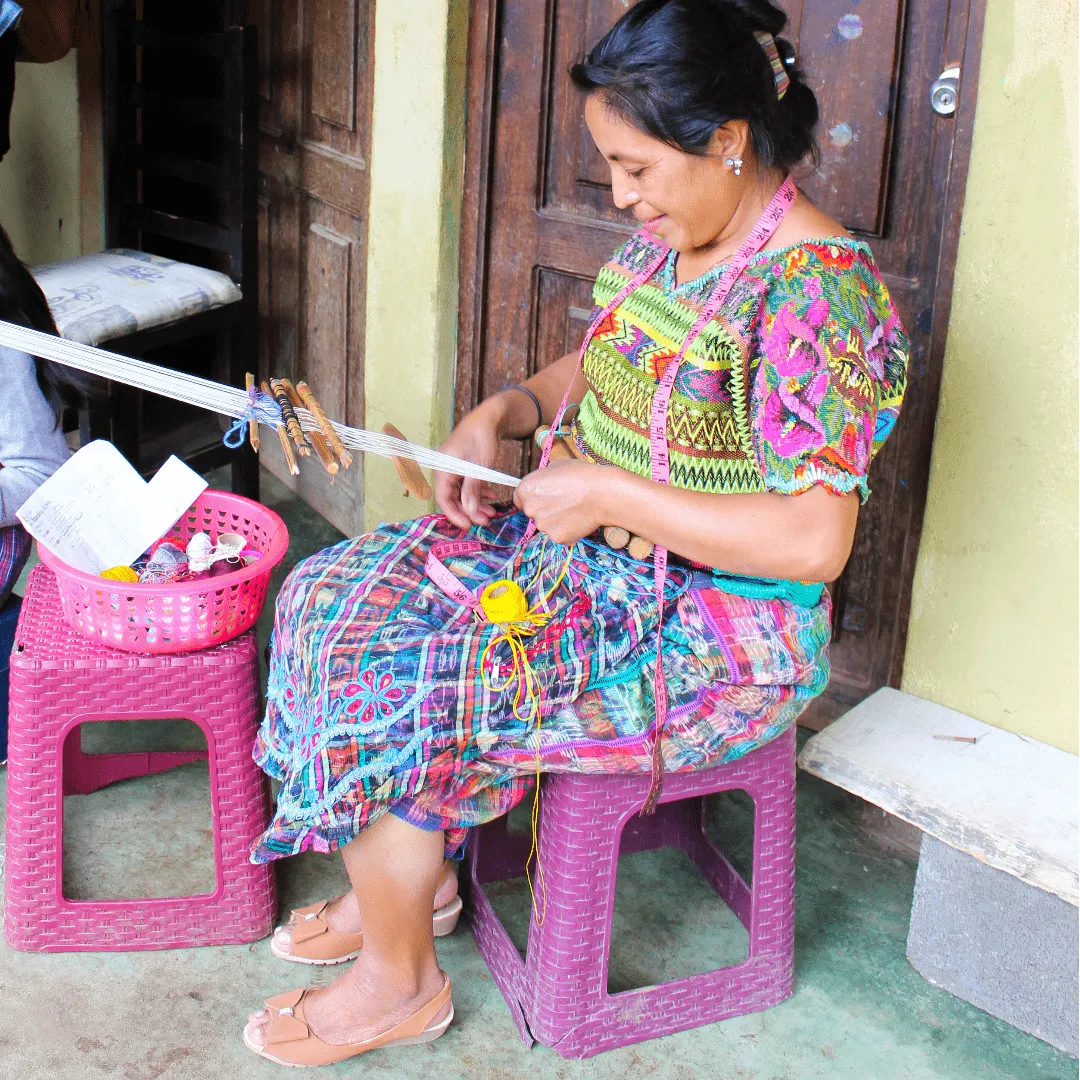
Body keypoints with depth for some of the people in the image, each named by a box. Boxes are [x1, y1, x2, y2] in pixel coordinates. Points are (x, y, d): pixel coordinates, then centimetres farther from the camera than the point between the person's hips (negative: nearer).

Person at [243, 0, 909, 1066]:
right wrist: (503, 411, 0)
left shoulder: (815, 289, -23)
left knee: (389, 693, -17)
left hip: (708, 635, -9)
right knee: (336, 595, 2)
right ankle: (406, 877, 17)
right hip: (595, 556, 9)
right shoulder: (662, 241, 4)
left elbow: (813, 541, -28)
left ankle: (398, 980, 6)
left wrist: (606, 492, -24)